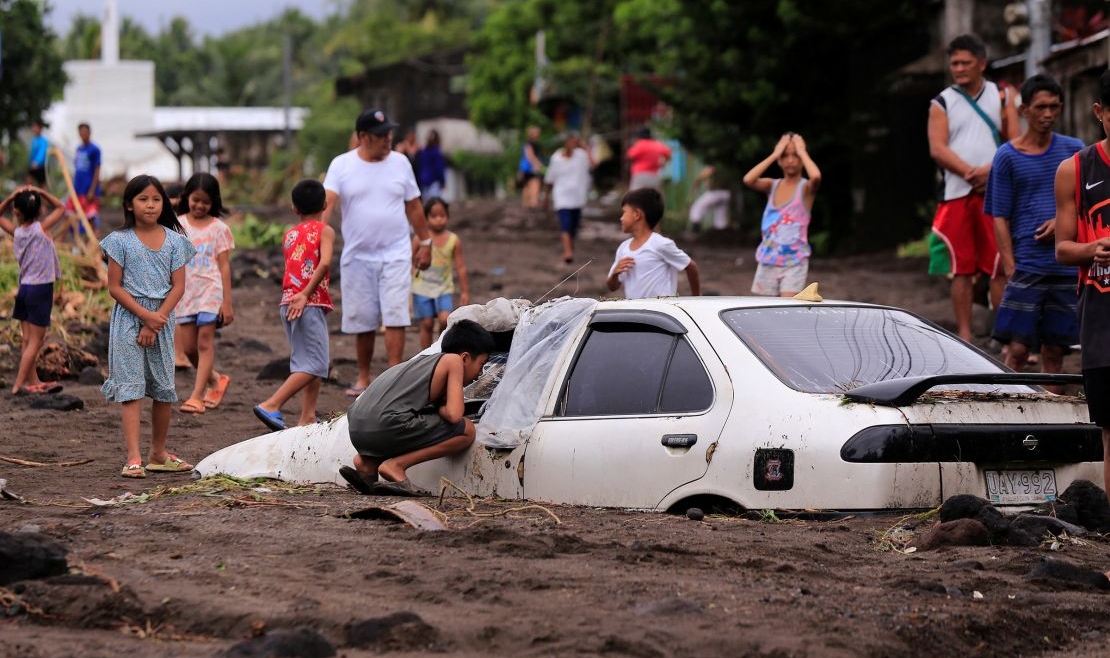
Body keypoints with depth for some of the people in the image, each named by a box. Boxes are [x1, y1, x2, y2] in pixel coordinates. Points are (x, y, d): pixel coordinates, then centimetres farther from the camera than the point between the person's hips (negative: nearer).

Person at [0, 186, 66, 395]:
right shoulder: (42, 228, -10)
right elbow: (60, 208, 4)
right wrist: (40, 192, -2)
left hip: (24, 289, 5)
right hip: (41, 290, -5)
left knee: (27, 340, 10)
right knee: (35, 342, -2)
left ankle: (34, 382, 16)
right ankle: (18, 384, -7)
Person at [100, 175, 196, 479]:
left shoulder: (174, 240, 4)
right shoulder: (121, 241, -2)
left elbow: (178, 286, 0)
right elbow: (115, 287, -5)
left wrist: (156, 321, -11)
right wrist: (145, 315, -15)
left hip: (162, 320, 3)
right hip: (128, 320, -3)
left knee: (164, 389, 7)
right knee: (130, 388, -8)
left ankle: (158, 453, 21)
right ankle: (133, 458, -14)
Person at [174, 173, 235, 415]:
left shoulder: (219, 228, 0)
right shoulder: (178, 225, 6)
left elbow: (224, 266, -1)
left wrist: (227, 302, -5)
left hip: (211, 291, -3)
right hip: (186, 292, 3)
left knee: (205, 343, -7)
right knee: (188, 347, 4)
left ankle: (197, 396, -7)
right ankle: (215, 379, 28)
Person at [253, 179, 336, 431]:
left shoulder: (289, 235, 17)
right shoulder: (324, 231, -1)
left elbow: (290, 270, 12)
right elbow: (325, 263, -17)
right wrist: (305, 294, -19)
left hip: (288, 303, 7)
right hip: (310, 304, -7)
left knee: (315, 362, 17)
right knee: (314, 365, -7)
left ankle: (307, 417, 14)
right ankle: (271, 405, -18)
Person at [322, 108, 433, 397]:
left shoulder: (400, 162, 3)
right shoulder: (342, 165, -4)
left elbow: (413, 206, 12)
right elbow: (327, 202, -16)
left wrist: (425, 242, 12)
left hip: (395, 255, 0)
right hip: (357, 257, 0)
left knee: (395, 317, -10)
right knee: (362, 321, 7)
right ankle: (363, 377, 21)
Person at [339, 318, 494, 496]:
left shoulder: (422, 360, 30)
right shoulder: (453, 360, 7)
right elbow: (454, 415, -4)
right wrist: (440, 409, 16)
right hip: (386, 426, -9)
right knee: (466, 430, 0)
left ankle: (367, 462, 13)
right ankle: (396, 465, -7)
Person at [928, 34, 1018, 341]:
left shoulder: (1001, 97, 11)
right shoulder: (942, 103, 9)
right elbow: (937, 148, -2)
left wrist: (991, 171, -13)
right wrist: (970, 173, -15)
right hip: (956, 194, 0)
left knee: (1000, 267, -3)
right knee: (961, 269, 1)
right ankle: (964, 336, 6)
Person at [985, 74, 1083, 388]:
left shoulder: (1074, 150, 8)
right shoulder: (1007, 157, 1)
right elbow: (1000, 218, 0)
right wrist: (1011, 270, -9)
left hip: (1067, 266, 3)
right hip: (1027, 266, -3)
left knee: (1054, 350, 7)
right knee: (1018, 350, -9)